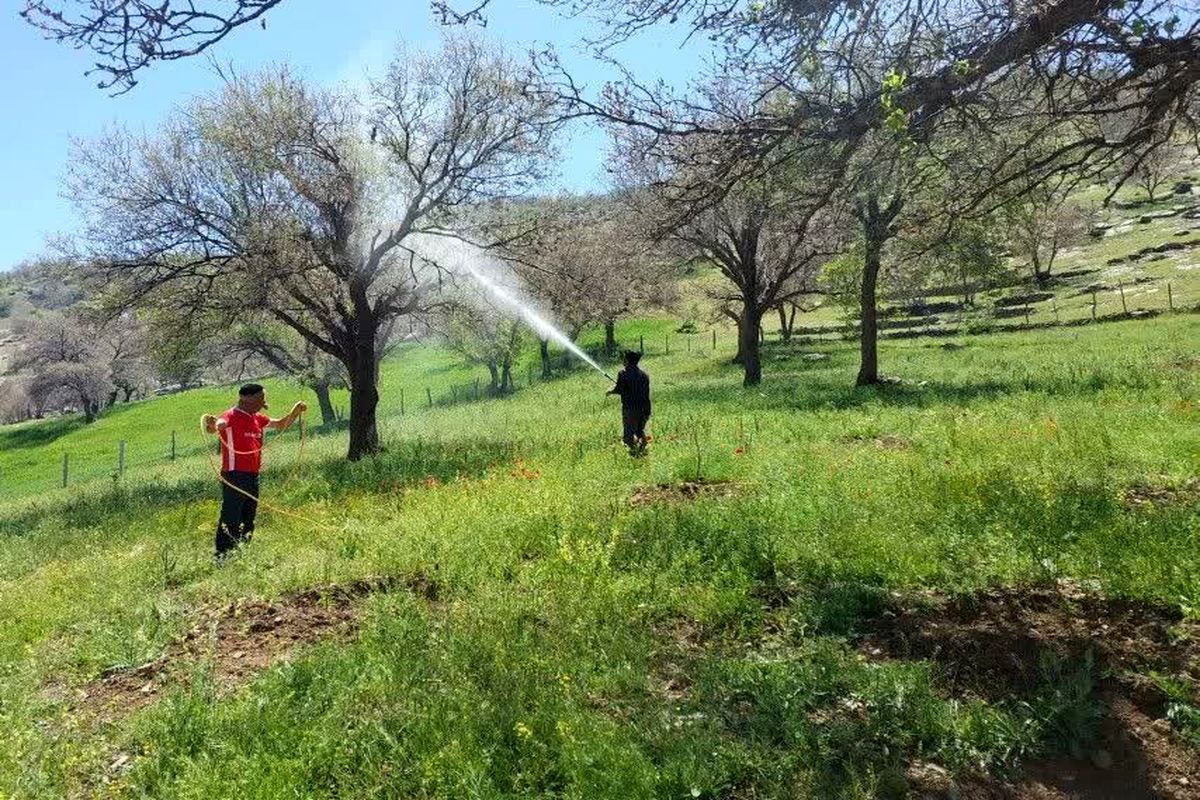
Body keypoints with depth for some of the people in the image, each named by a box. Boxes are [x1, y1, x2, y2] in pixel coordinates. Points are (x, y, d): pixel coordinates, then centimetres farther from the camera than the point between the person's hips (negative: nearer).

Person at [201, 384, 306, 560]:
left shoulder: (257, 419, 15)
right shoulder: (231, 417, -10)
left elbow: (281, 425, 26)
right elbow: (219, 424, -31)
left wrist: (295, 412, 10)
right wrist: (210, 424, -54)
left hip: (253, 477, 8)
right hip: (235, 477, -8)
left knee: (248, 523, 15)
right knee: (230, 522, -9)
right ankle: (221, 558, -6)